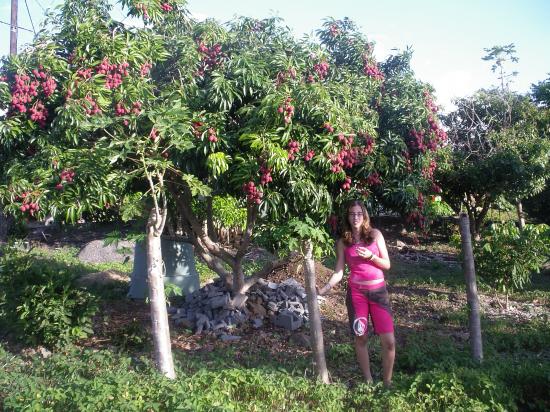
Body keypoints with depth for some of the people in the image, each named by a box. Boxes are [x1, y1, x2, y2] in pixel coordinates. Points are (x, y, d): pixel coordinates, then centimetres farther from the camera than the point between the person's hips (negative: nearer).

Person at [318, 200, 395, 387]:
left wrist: (371, 256, -17)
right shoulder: (343, 242, 0)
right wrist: (323, 289, -16)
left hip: (378, 291, 0)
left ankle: (387, 382, 16)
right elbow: (338, 273, -1)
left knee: (389, 341, -3)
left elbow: (387, 265, 2)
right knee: (361, 338, 7)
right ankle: (368, 380, 24)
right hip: (356, 292, 0)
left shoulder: (375, 235, 0)